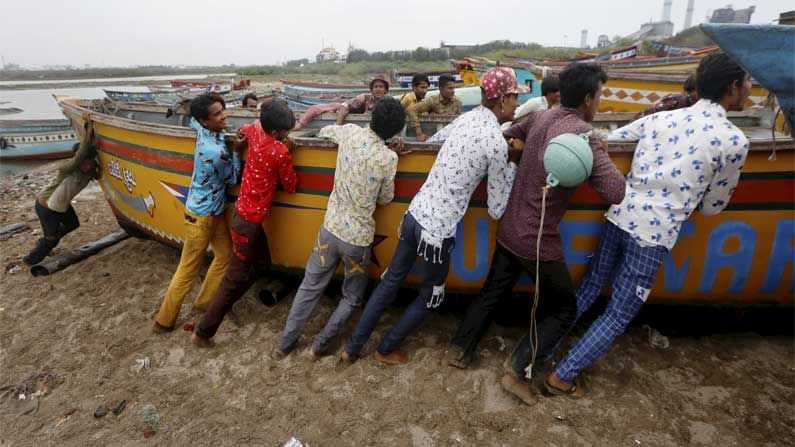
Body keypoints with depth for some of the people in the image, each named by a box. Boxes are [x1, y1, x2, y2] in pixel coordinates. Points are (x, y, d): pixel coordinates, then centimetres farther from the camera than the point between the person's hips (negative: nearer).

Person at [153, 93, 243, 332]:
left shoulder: (203, 130, -6)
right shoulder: (216, 152, -31)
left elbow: (192, 119, 20)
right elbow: (233, 179, -13)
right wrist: (236, 151, -9)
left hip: (215, 211, 9)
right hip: (201, 216, -9)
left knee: (225, 255, 17)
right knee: (188, 270, 4)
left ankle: (204, 301, 33)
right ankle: (164, 320, 19)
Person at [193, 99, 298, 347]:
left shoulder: (255, 129, 0)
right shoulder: (281, 153, -21)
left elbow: (243, 129, 26)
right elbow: (291, 186, -6)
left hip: (245, 212, 9)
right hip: (250, 219, -9)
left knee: (261, 264, 22)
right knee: (235, 278, 1)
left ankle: (225, 303, 36)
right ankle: (203, 331, 10)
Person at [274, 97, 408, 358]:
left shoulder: (350, 132, -5)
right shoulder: (389, 158, -15)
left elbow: (324, 131, 18)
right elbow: (385, 199, 1)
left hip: (330, 228, 4)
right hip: (358, 237, -3)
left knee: (310, 288, 20)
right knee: (352, 298, 21)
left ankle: (285, 343, 29)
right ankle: (320, 345, 23)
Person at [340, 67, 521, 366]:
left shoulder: (466, 117, 7)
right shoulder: (497, 144, -14)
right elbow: (496, 210, -9)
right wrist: (513, 166, 1)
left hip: (414, 214, 7)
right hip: (438, 229, -7)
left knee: (390, 281, 20)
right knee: (429, 297, 18)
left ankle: (352, 348, 32)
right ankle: (386, 350, 35)